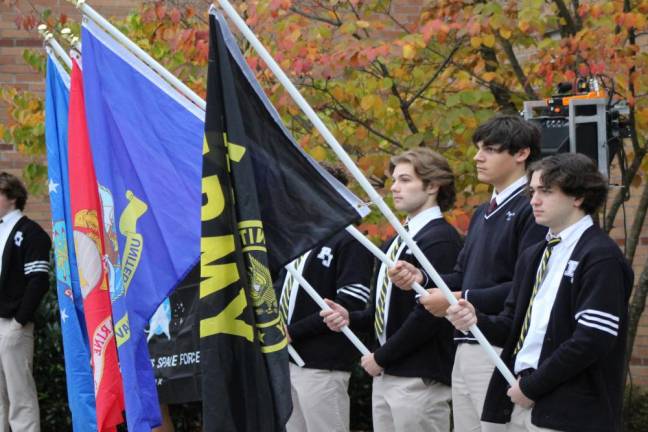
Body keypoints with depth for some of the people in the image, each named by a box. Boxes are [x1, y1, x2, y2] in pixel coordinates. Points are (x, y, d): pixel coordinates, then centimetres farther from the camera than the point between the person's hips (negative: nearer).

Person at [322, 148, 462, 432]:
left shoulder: (441, 240, -13)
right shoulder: (396, 242, 18)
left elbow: (428, 313, -19)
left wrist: (381, 357, -12)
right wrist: (350, 318, 3)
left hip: (420, 379, -9)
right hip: (385, 376, 9)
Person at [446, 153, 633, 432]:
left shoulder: (601, 257, -9)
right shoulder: (532, 257, 18)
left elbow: (593, 339, -17)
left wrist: (532, 386, -13)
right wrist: (477, 319, -5)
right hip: (520, 405, 7)